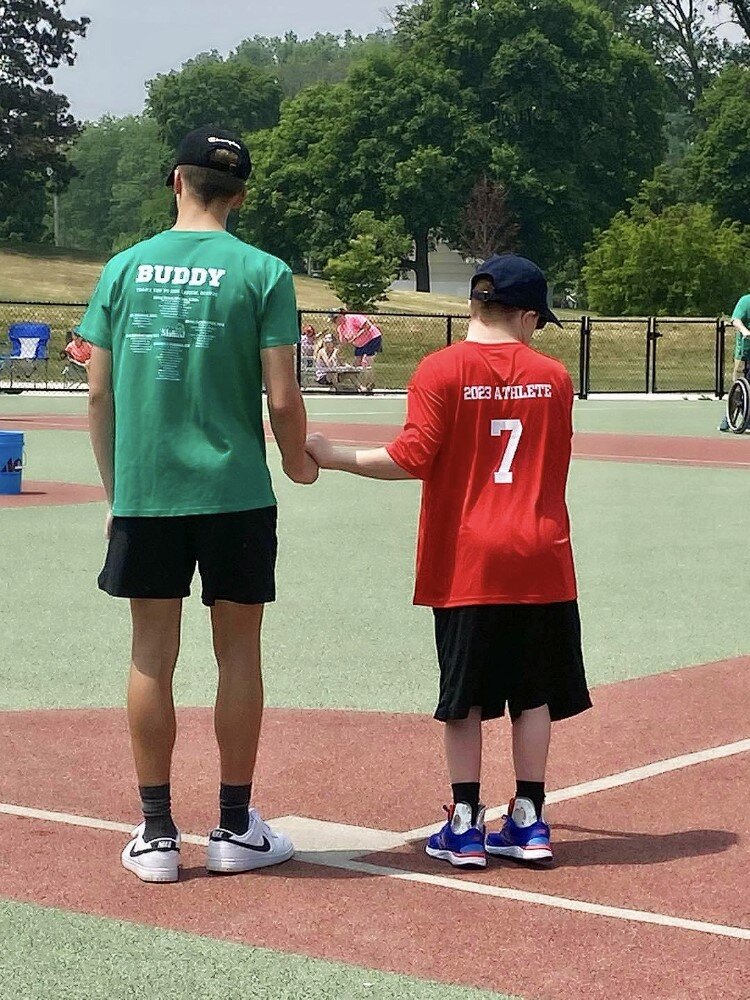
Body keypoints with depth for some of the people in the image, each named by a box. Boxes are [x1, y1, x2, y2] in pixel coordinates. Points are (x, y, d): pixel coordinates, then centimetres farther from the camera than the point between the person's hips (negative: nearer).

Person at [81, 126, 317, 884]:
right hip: (234, 494, -2)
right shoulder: (261, 273, -4)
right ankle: (235, 830, 15)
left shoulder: (125, 267, 3)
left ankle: (156, 835, 11)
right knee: (237, 653, 9)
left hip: (144, 494, 2)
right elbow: (281, 398, -8)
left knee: (152, 657, 7)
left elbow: (99, 395, 3)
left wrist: (114, 492, 13)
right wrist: (299, 463, 12)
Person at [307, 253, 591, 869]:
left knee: (465, 693, 5)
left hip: (466, 559, -2)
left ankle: (465, 828, 7)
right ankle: (530, 823, 13)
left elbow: (412, 459, -13)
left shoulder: (441, 371, -7)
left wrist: (332, 456, -5)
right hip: (540, 560, 2)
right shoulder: (553, 376, 3)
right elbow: (555, 466, 11)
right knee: (534, 690, 10)